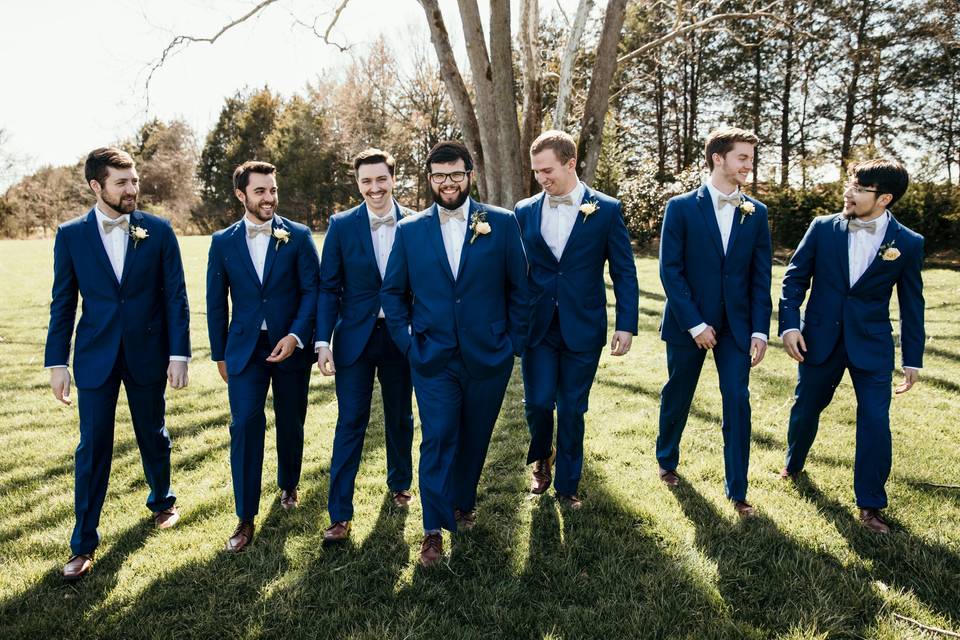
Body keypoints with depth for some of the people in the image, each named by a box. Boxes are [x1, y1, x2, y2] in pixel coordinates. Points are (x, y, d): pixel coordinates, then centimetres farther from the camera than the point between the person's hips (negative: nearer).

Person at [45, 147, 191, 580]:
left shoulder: (158, 231, -3)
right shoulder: (71, 235, 0)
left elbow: (176, 296, -3)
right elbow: (63, 303, 3)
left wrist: (179, 354, -8)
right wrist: (56, 362, 0)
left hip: (148, 353, 0)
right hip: (95, 357, 0)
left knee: (153, 436, 15)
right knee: (93, 448, 3)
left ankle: (162, 500, 40)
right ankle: (84, 544, 14)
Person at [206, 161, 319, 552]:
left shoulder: (298, 236, -2)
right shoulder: (223, 241, 3)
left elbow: (312, 290, -5)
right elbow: (216, 302, 8)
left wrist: (296, 336, -17)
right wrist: (219, 354, 8)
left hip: (291, 345, 0)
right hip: (245, 348, 0)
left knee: (291, 424, 12)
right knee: (245, 427, -7)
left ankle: (289, 485, 39)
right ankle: (246, 519, 1)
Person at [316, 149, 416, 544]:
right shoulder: (341, 226, -3)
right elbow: (328, 288, -3)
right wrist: (323, 341, -9)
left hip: (401, 335, 1)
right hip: (355, 335, -1)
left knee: (400, 417, 16)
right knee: (350, 423, 0)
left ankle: (399, 483, 40)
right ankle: (339, 515, 9)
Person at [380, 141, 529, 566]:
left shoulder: (502, 223, -2)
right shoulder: (409, 230, 2)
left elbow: (518, 287, 1)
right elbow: (392, 292, 8)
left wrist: (515, 341, -1)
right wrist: (407, 342, 1)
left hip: (488, 357, 1)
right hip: (433, 359, 0)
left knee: (474, 438, 15)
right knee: (437, 440, -2)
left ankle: (463, 503, 40)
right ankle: (434, 530, 11)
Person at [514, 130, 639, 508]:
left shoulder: (606, 210, -2)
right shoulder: (525, 212, 4)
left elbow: (624, 272, -1)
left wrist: (626, 325, -6)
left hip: (583, 328, -1)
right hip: (537, 326, 1)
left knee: (572, 410, 6)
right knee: (538, 402, -3)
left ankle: (567, 485, 25)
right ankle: (542, 458, 31)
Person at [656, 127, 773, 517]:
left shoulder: (756, 213, 4)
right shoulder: (681, 207, -6)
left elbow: (761, 276, 4)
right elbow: (670, 270, -10)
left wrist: (760, 330, -4)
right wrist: (695, 324, -15)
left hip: (736, 324, 2)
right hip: (689, 322, -2)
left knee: (738, 403, -2)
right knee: (677, 396, 13)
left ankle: (737, 491, 11)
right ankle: (667, 460, 39)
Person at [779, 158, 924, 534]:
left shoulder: (908, 243, -4)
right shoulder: (823, 228, -4)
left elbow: (911, 304, 2)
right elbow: (794, 279, 1)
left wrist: (913, 359, 4)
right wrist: (789, 325, -10)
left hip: (872, 344, -1)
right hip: (820, 338, 1)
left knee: (875, 423, -4)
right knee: (806, 408, 16)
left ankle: (870, 505, 12)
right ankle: (793, 464, 44)